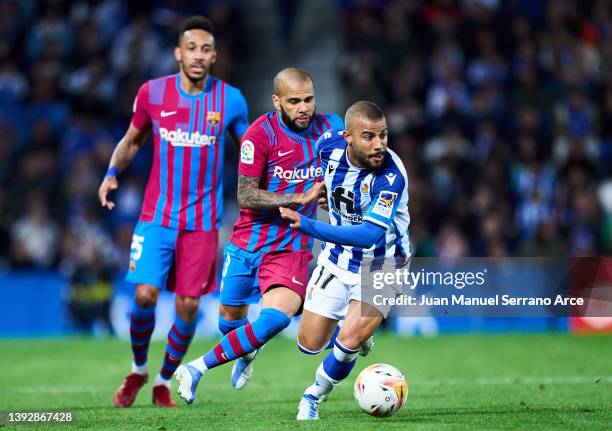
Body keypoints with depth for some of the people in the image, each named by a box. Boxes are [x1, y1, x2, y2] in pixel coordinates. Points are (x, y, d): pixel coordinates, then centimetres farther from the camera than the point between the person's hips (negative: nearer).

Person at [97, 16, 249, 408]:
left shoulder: (231, 99, -2)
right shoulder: (152, 93, -1)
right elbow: (132, 140, 13)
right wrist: (113, 172, -5)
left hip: (203, 220, 0)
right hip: (157, 214, 0)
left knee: (188, 305, -1)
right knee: (145, 294, -12)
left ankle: (165, 382, 20)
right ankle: (138, 370, 15)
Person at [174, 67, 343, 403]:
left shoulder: (329, 128, -2)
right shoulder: (260, 134, -15)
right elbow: (245, 196, -18)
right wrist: (300, 198, -24)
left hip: (292, 247, 1)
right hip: (248, 242, -1)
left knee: (277, 318, -23)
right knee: (230, 319, 13)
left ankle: (198, 368, -9)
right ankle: (247, 353, 51)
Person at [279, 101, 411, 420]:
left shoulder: (392, 175, -31)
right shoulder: (330, 144, -16)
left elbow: (369, 235, -41)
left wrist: (309, 226, -49)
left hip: (382, 268, -5)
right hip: (337, 260, 5)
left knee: (349, 342, -21)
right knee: (309, 345, 7)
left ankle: (314, 396, 9)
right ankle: (356, 327, 42)